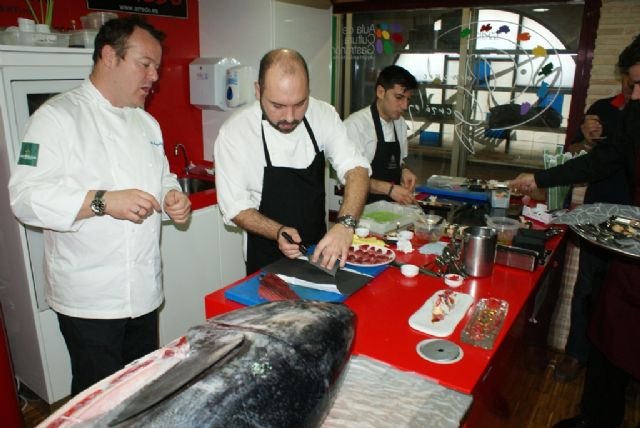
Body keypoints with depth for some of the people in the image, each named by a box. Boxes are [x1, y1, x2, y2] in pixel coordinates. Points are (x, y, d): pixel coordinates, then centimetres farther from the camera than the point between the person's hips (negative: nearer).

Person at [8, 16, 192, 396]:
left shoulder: (147, 123, 12)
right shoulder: (58, 116, -11)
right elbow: (26, 197, -17)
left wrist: (172, 197, -4)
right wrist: (102, 201, -29)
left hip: (145, 290, 7)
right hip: (90, 297, -6)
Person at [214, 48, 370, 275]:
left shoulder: (323, 114, -12)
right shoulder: (234, 133, -21)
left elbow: (355, 168, -19)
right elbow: (235, 206, -15)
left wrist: (345, 223, -36)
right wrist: (279, 232, -32)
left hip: (320, 250, 4)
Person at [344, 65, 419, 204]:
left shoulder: (400, 123, 8)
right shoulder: (355, 125, -14)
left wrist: (404, 170, 1)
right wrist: (389, 189, -20)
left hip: (391, 206, 6)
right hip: (363, 208, -5)